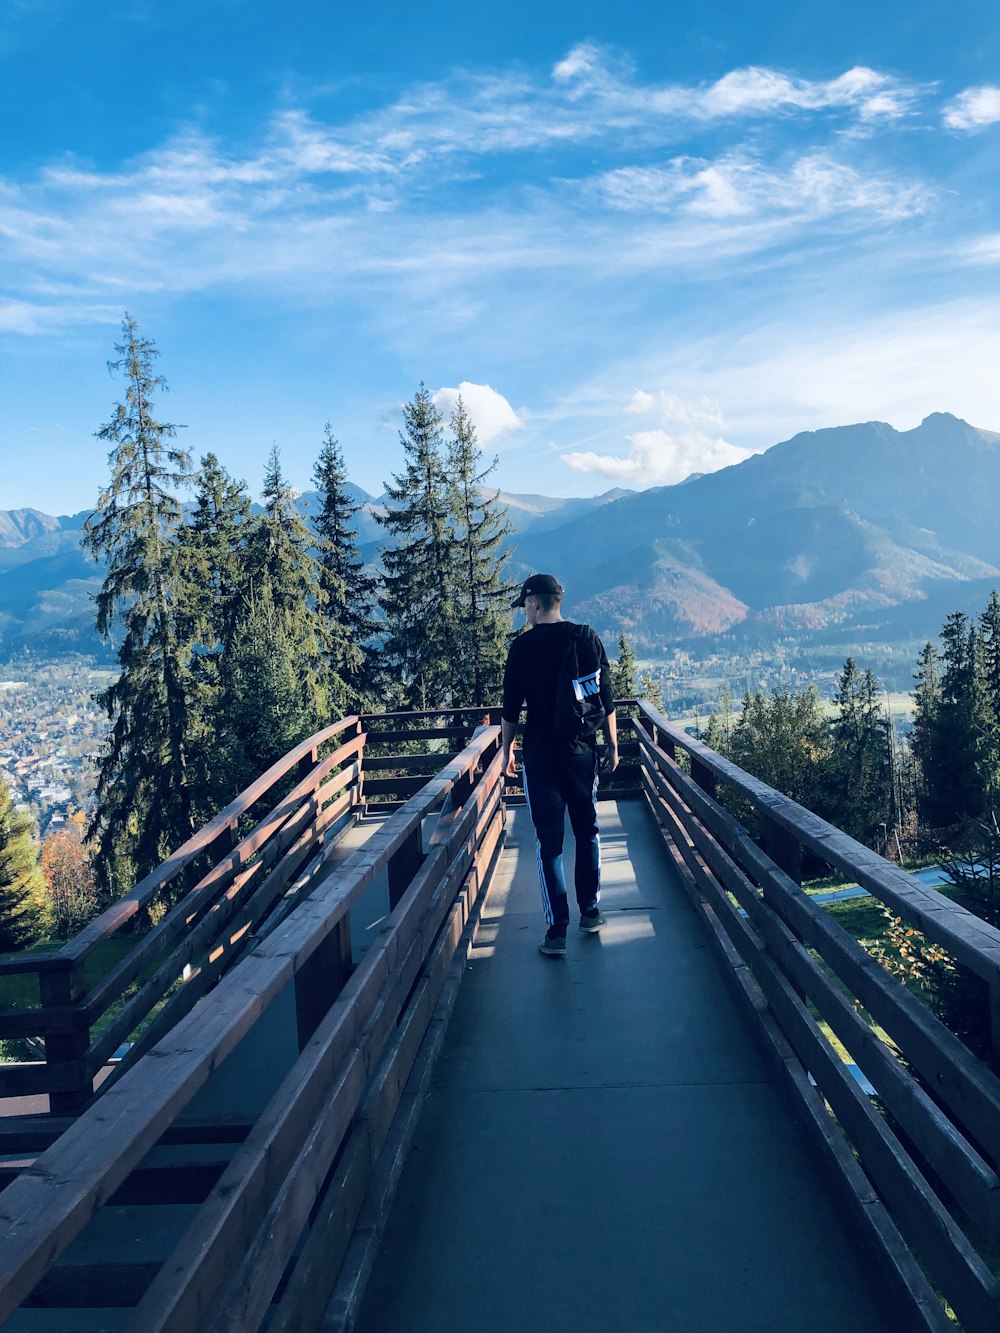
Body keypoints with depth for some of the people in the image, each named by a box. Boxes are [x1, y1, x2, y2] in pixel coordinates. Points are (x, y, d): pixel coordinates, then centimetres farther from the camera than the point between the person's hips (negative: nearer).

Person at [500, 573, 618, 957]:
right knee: (587, 831, 18)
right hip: (583, 752, 3)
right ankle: (591, 911, 27)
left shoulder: (523, 645, -7)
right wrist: (612, 744, 10)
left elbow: (511, 706, -3)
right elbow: (606, 698, 1)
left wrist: (507, 749, 10)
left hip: (540, 755, -3)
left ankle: (557, 931, 3)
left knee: (549, 841, 2)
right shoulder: (587, 637, 0)